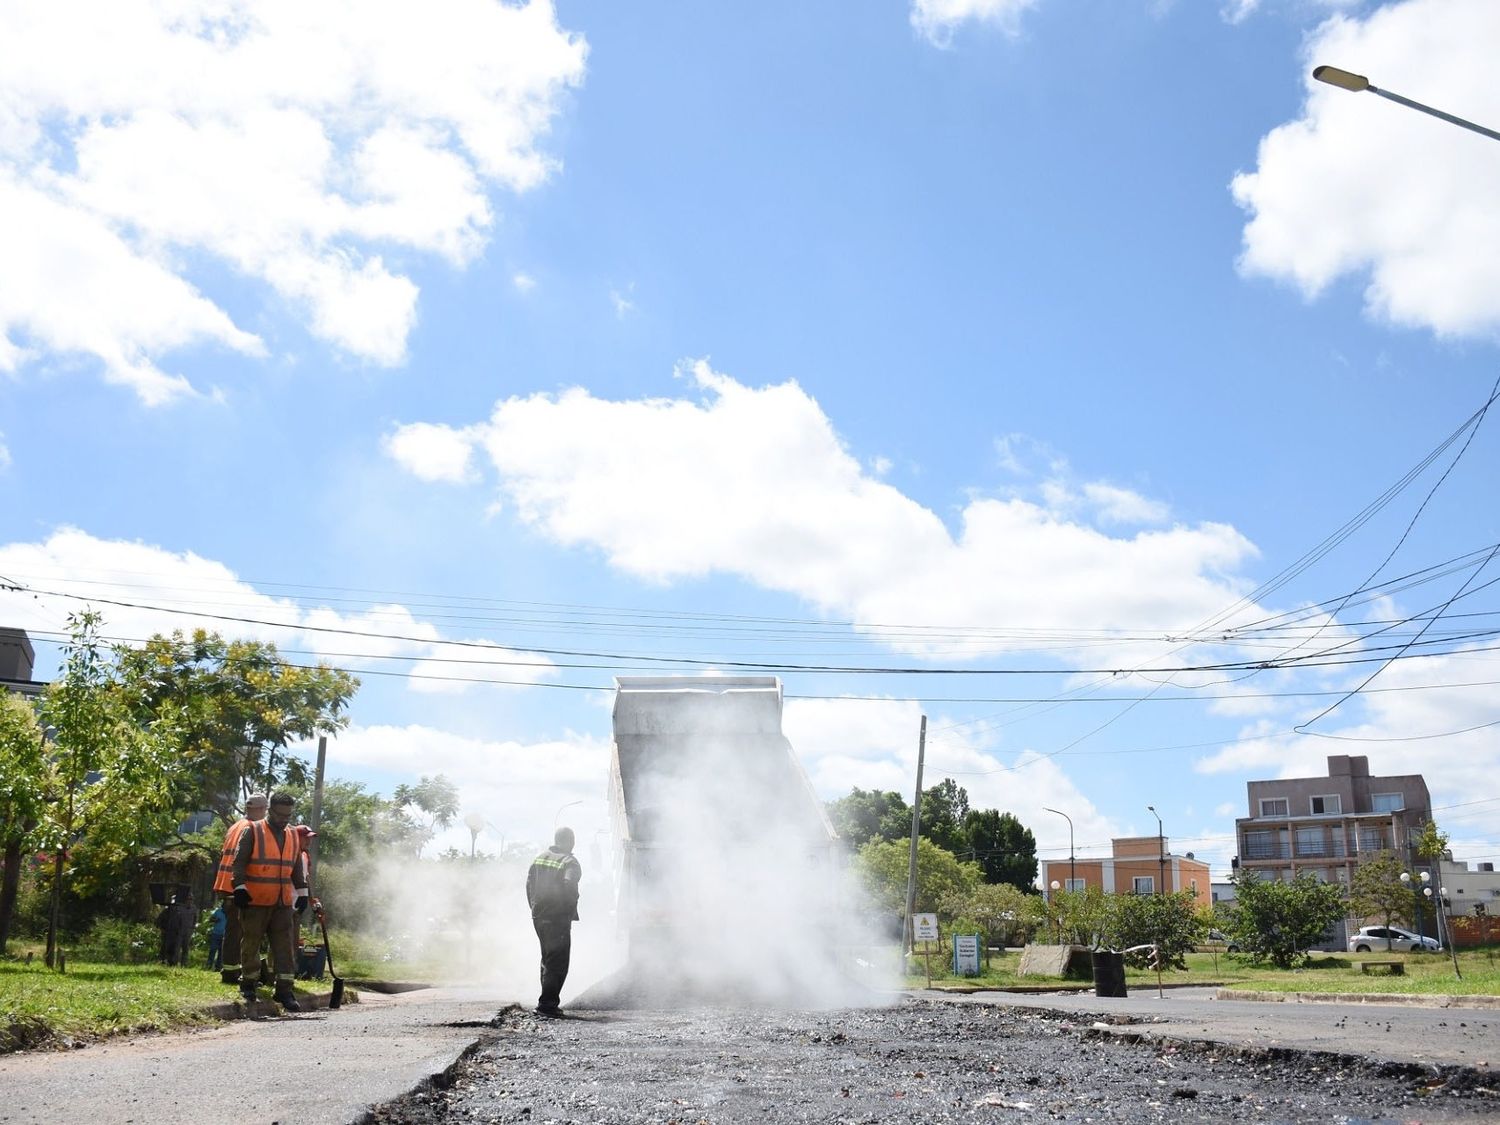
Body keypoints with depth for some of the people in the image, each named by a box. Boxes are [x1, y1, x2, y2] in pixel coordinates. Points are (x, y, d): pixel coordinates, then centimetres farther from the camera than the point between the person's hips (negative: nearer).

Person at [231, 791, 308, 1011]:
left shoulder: (293, 835, 13)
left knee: (284, 946, 0)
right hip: (255, 901, -4)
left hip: (283, 902, 4)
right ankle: (247, 985, 22)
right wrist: (240, 888, -14)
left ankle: (285, 991, 1)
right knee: (251, 944, 6)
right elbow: (239, 861, -7)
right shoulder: (253, 832, -4)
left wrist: (302, 892, 16)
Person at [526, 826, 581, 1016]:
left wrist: (535, 907, 15)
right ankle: (547, 1004, -9)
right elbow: (569, 887, -23)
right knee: (558, 962, -3)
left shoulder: (539, 858, 11)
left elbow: (529, 884, 10)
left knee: (548, 958, 19)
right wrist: (571, 909, -10)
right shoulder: (569, 862, -10)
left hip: (538, 917, 7)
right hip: (558, 919, -7)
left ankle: (549, 1001, 23)